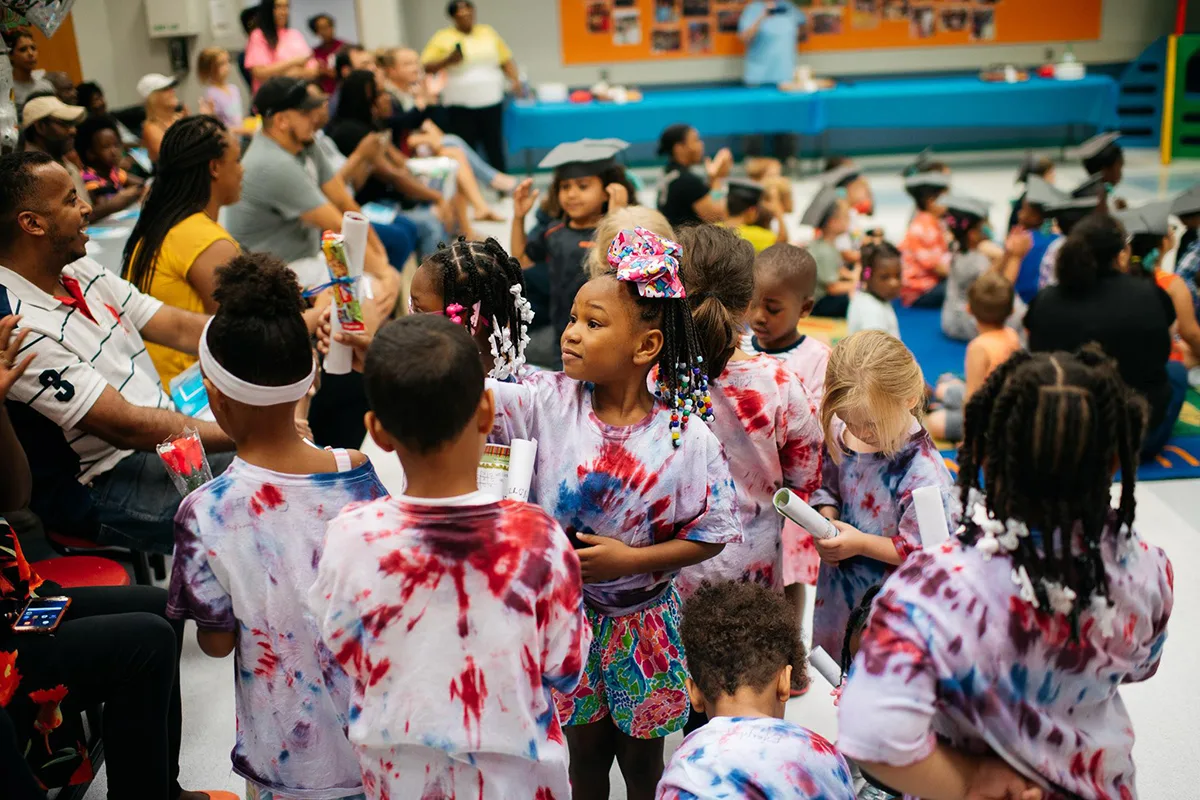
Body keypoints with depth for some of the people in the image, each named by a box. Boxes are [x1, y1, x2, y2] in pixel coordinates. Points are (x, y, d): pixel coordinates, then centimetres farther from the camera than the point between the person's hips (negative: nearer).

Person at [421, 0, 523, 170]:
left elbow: (506, 61, 14)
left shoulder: (488, 32, 12)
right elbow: (425, 67, -1)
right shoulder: (443, 38, 2)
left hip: (491, 101, 2)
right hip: (460, 106, -2)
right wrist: (448, 60, -16)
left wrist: (515, 80, -1)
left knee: (495, 149, 2)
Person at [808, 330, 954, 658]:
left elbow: (924, 551, -22)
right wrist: (825, 521, -11)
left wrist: (861, 543, -25)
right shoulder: (840, 435, -10)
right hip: (836, 590, 6)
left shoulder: (923, 471, -28)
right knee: (824, 657, 27)